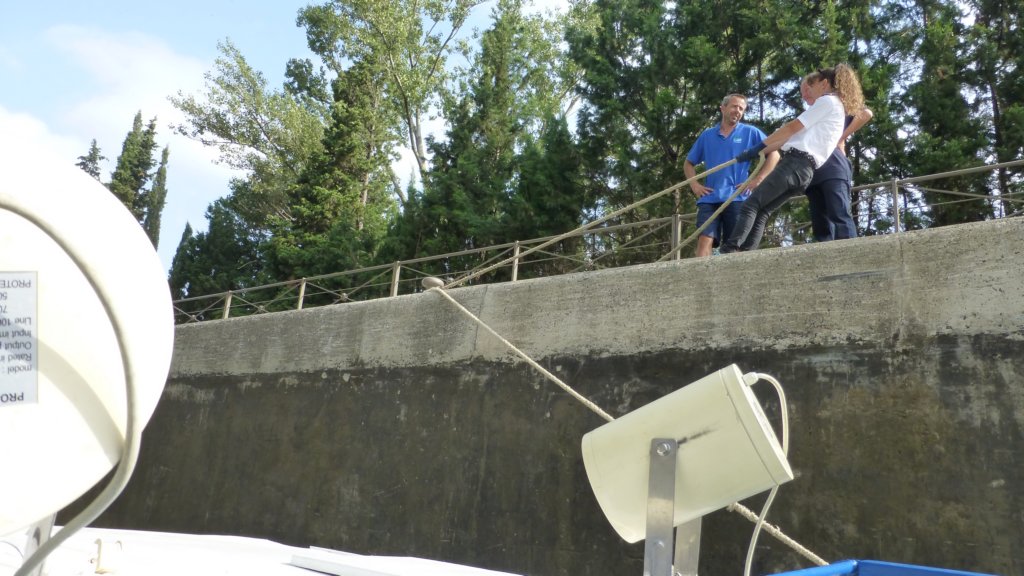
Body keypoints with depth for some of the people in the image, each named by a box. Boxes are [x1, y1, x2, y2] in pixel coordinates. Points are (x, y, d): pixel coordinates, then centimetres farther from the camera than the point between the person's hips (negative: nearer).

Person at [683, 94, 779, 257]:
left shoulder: (750, 132, 8)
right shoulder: (707, 135, 15)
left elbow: (774, 154, 4)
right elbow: (689, 163, 21)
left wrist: (757, 180, -5)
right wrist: (694, 185, 5)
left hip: (737, 198, -2)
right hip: (709, 198, 2)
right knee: (704, 241, -13)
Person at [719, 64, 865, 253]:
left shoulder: (827, 101, 1)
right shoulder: (836, 108, 30)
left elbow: (792, 127, -4)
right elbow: (795, 136, 27)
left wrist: (759, 146, 3)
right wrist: (759, 152, 23)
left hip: (796, 163, -9)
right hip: (804, 168, 9)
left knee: (751, 205, -15)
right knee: (761, 213, 2)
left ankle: (728, 252, -26)